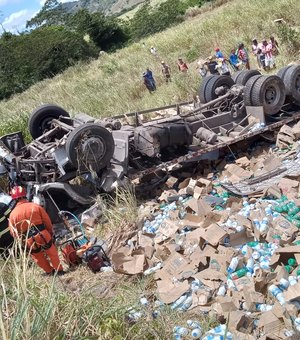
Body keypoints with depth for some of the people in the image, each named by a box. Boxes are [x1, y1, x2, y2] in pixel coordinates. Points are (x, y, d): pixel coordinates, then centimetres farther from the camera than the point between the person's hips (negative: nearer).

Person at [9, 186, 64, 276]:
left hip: (29, 242, 1)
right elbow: (47, 221, 2)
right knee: (52, 253, 19)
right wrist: (51, 233, 16)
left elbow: (13, 233, 4)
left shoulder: (12, 214, -1)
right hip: (42, 235, -1)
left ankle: (50, 271, 34)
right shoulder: (35, 206, -4)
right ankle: (59, 270, 27)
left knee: (39, 257, 23)